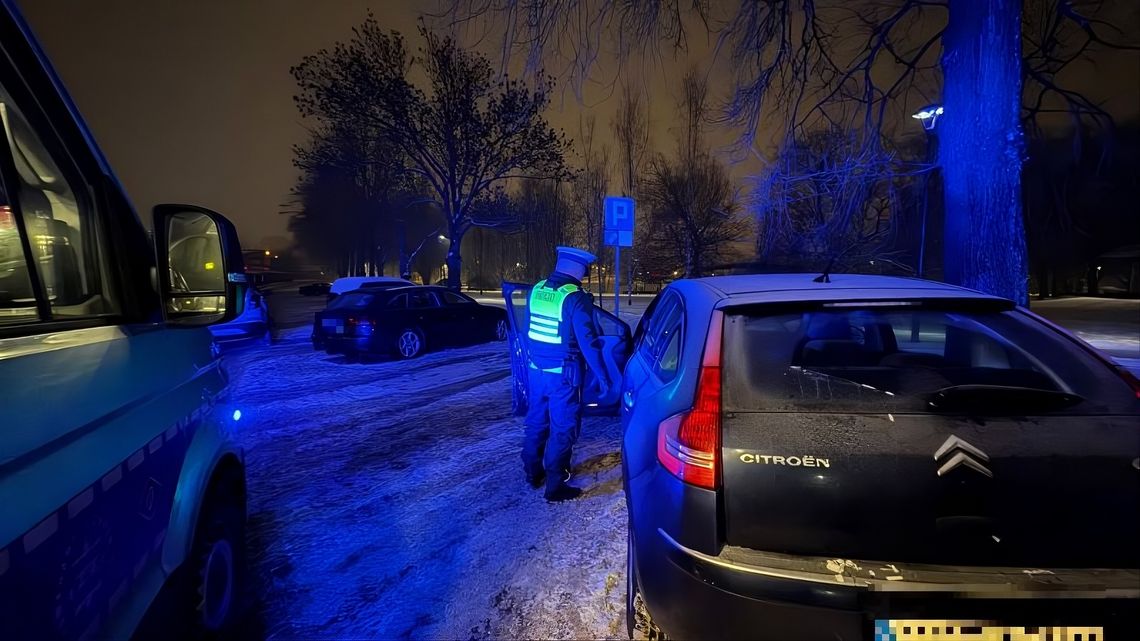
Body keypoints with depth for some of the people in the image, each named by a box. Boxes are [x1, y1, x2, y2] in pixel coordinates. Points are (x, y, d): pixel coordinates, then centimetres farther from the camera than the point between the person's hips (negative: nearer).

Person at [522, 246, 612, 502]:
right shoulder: (575, 298, -17)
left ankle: (533, 474, 33)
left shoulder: (536, 290, 3)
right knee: (562, 429, 4)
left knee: (536, 423, 19)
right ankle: (555, 486, 11)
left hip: (536, 370, 7)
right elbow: (588, 342, -17)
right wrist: (601, 375, -10)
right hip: (563, 375, -7)